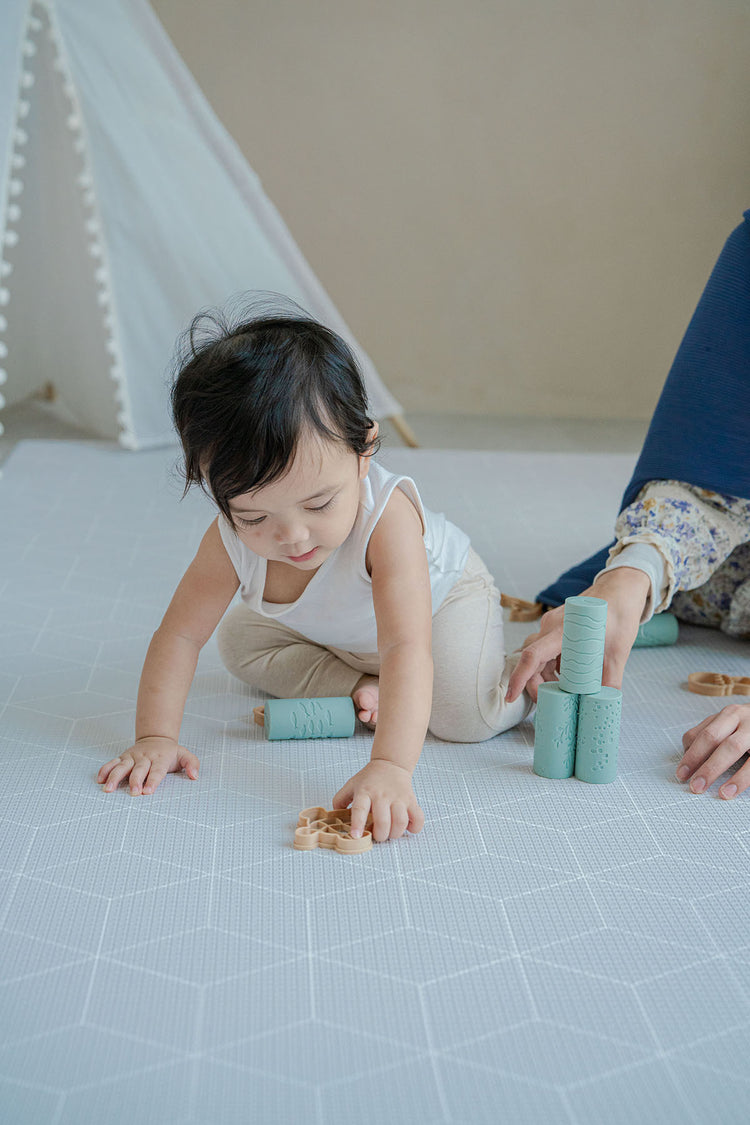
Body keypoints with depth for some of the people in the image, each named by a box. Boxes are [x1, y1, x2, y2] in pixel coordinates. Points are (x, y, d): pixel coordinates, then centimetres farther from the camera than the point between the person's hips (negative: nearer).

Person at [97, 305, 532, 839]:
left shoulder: (387, 520, -47)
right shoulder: (233, 539, -32)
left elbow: (406, 649, -56)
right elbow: (180, 634, -22)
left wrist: (390, 767, -69)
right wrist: (156, 737, -31)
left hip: (440, 593, -5)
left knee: (467, 714, -26)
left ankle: (526, 673, 6)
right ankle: (361, 683, -3)